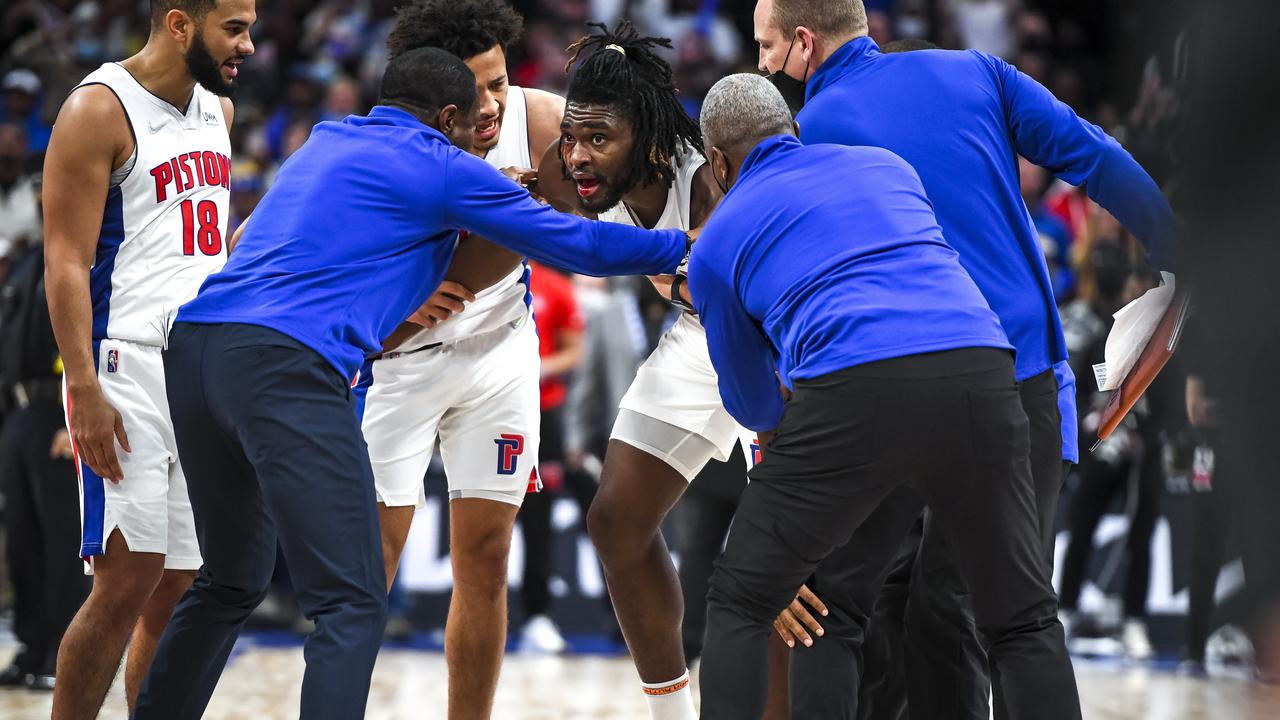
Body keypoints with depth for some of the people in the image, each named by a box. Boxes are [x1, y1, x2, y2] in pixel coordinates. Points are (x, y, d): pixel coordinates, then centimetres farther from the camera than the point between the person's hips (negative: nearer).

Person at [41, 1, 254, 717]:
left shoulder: (218, 110, 15)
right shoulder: (100, 110, -8)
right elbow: (66, 262, -13)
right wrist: (85, 389, -21)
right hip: (129, 368, -7)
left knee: (182, 584, 6)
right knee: (129, 580, -12)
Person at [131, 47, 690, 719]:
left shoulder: (326, 142, 27)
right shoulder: (441, 167, 6)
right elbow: (575, 244, 12)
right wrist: (682, 247, 26)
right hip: (285, 364, -8)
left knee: (229, 584, 23)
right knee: (352, 605, -9)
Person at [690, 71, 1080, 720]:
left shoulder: (716, 245, 21)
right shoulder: (887, 166, 30)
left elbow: (752, 403, 33)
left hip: (854, 393, -3)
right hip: (978, 374, 3)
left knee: (739, 605, 15)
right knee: (1023, 621, 15)